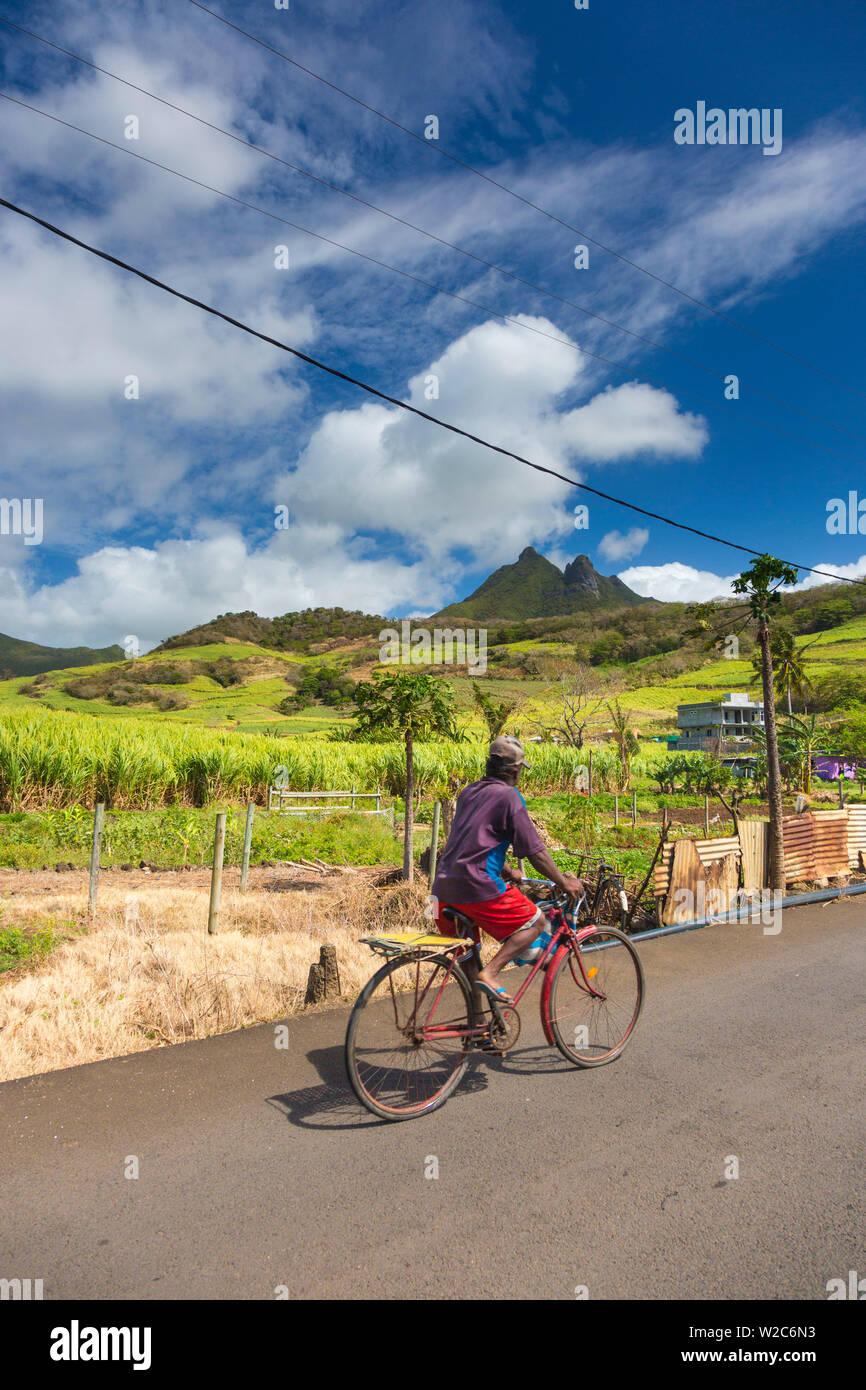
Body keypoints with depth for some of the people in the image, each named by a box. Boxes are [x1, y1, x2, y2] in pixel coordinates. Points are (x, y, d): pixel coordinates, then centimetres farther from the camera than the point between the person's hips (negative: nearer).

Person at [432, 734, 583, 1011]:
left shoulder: (468, 792, 18)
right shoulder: (509, 796, -6)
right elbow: (534, 851, -6)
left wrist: (507, 873, 39)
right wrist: (563, 882, 8)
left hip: (443, 887, 8)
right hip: (477, 886, -8)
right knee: (535, 921, 8)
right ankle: (489, 974, -3)